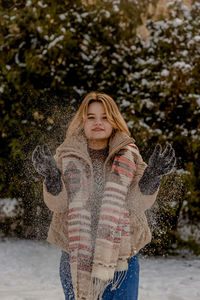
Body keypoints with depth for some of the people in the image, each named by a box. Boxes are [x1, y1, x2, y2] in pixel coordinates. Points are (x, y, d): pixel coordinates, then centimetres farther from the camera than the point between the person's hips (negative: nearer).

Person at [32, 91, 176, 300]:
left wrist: (151, 176, -20)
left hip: (121, 255, 0)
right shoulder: (67, 156, 3)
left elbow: (140, 202, -4)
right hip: (76, 254, 0)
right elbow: (57, 203, -5)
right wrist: (51, 176, -23)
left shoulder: (128, 156, 5)